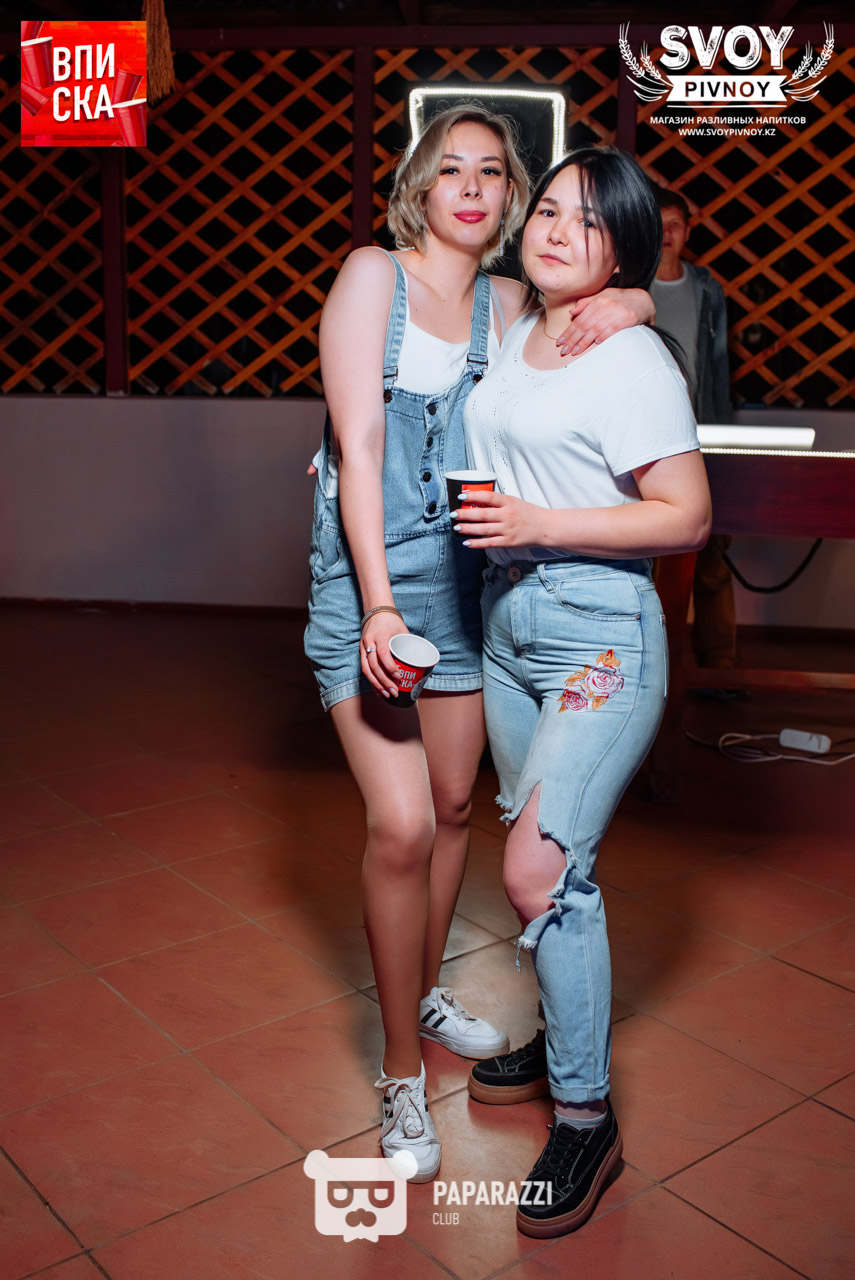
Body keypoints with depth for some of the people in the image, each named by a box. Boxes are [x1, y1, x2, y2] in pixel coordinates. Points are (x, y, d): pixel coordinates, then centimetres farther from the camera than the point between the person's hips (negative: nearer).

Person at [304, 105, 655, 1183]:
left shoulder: (509, 304, 7)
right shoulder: (373, 275, -5)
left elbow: (636, 295, 17)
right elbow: (358, 442, -13)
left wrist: (625, 303, -10)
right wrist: (378, 604, -20)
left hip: (465, 577, 5)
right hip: (366, 576, -5)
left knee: (454, 805, 13)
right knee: (401, 827, -10)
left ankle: (422, 991, 38)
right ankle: (402, 1075, 9)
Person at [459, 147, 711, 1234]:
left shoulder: (633, 359, -11)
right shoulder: (512, 332, 11)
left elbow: (686, 517, -15)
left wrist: (540, 524, -20)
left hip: (600, 634, -7)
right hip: (505, 620, 7)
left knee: (537, 869, -12)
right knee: (557, 864, 16)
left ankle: (586, 1117, 5)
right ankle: (563, 1036, 35)